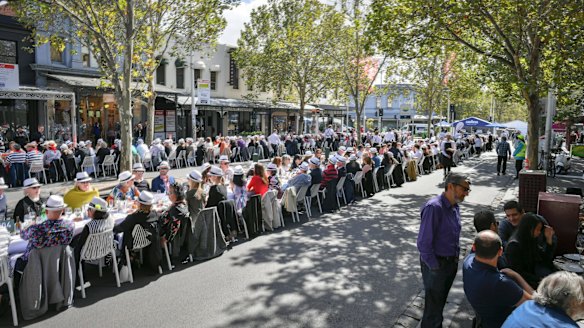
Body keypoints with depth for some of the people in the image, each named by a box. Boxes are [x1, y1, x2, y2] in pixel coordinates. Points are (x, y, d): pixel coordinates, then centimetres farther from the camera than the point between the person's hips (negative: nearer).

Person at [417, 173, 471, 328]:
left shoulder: (455, 206, -1)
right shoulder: (433, 207, -27)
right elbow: (423, 243, -26)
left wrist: (455, 260, 9)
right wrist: (435, 267, -17)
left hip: (452, 262, 8)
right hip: (436, 264, -8)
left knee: (441, 300, 26)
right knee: (434, 304, 8)